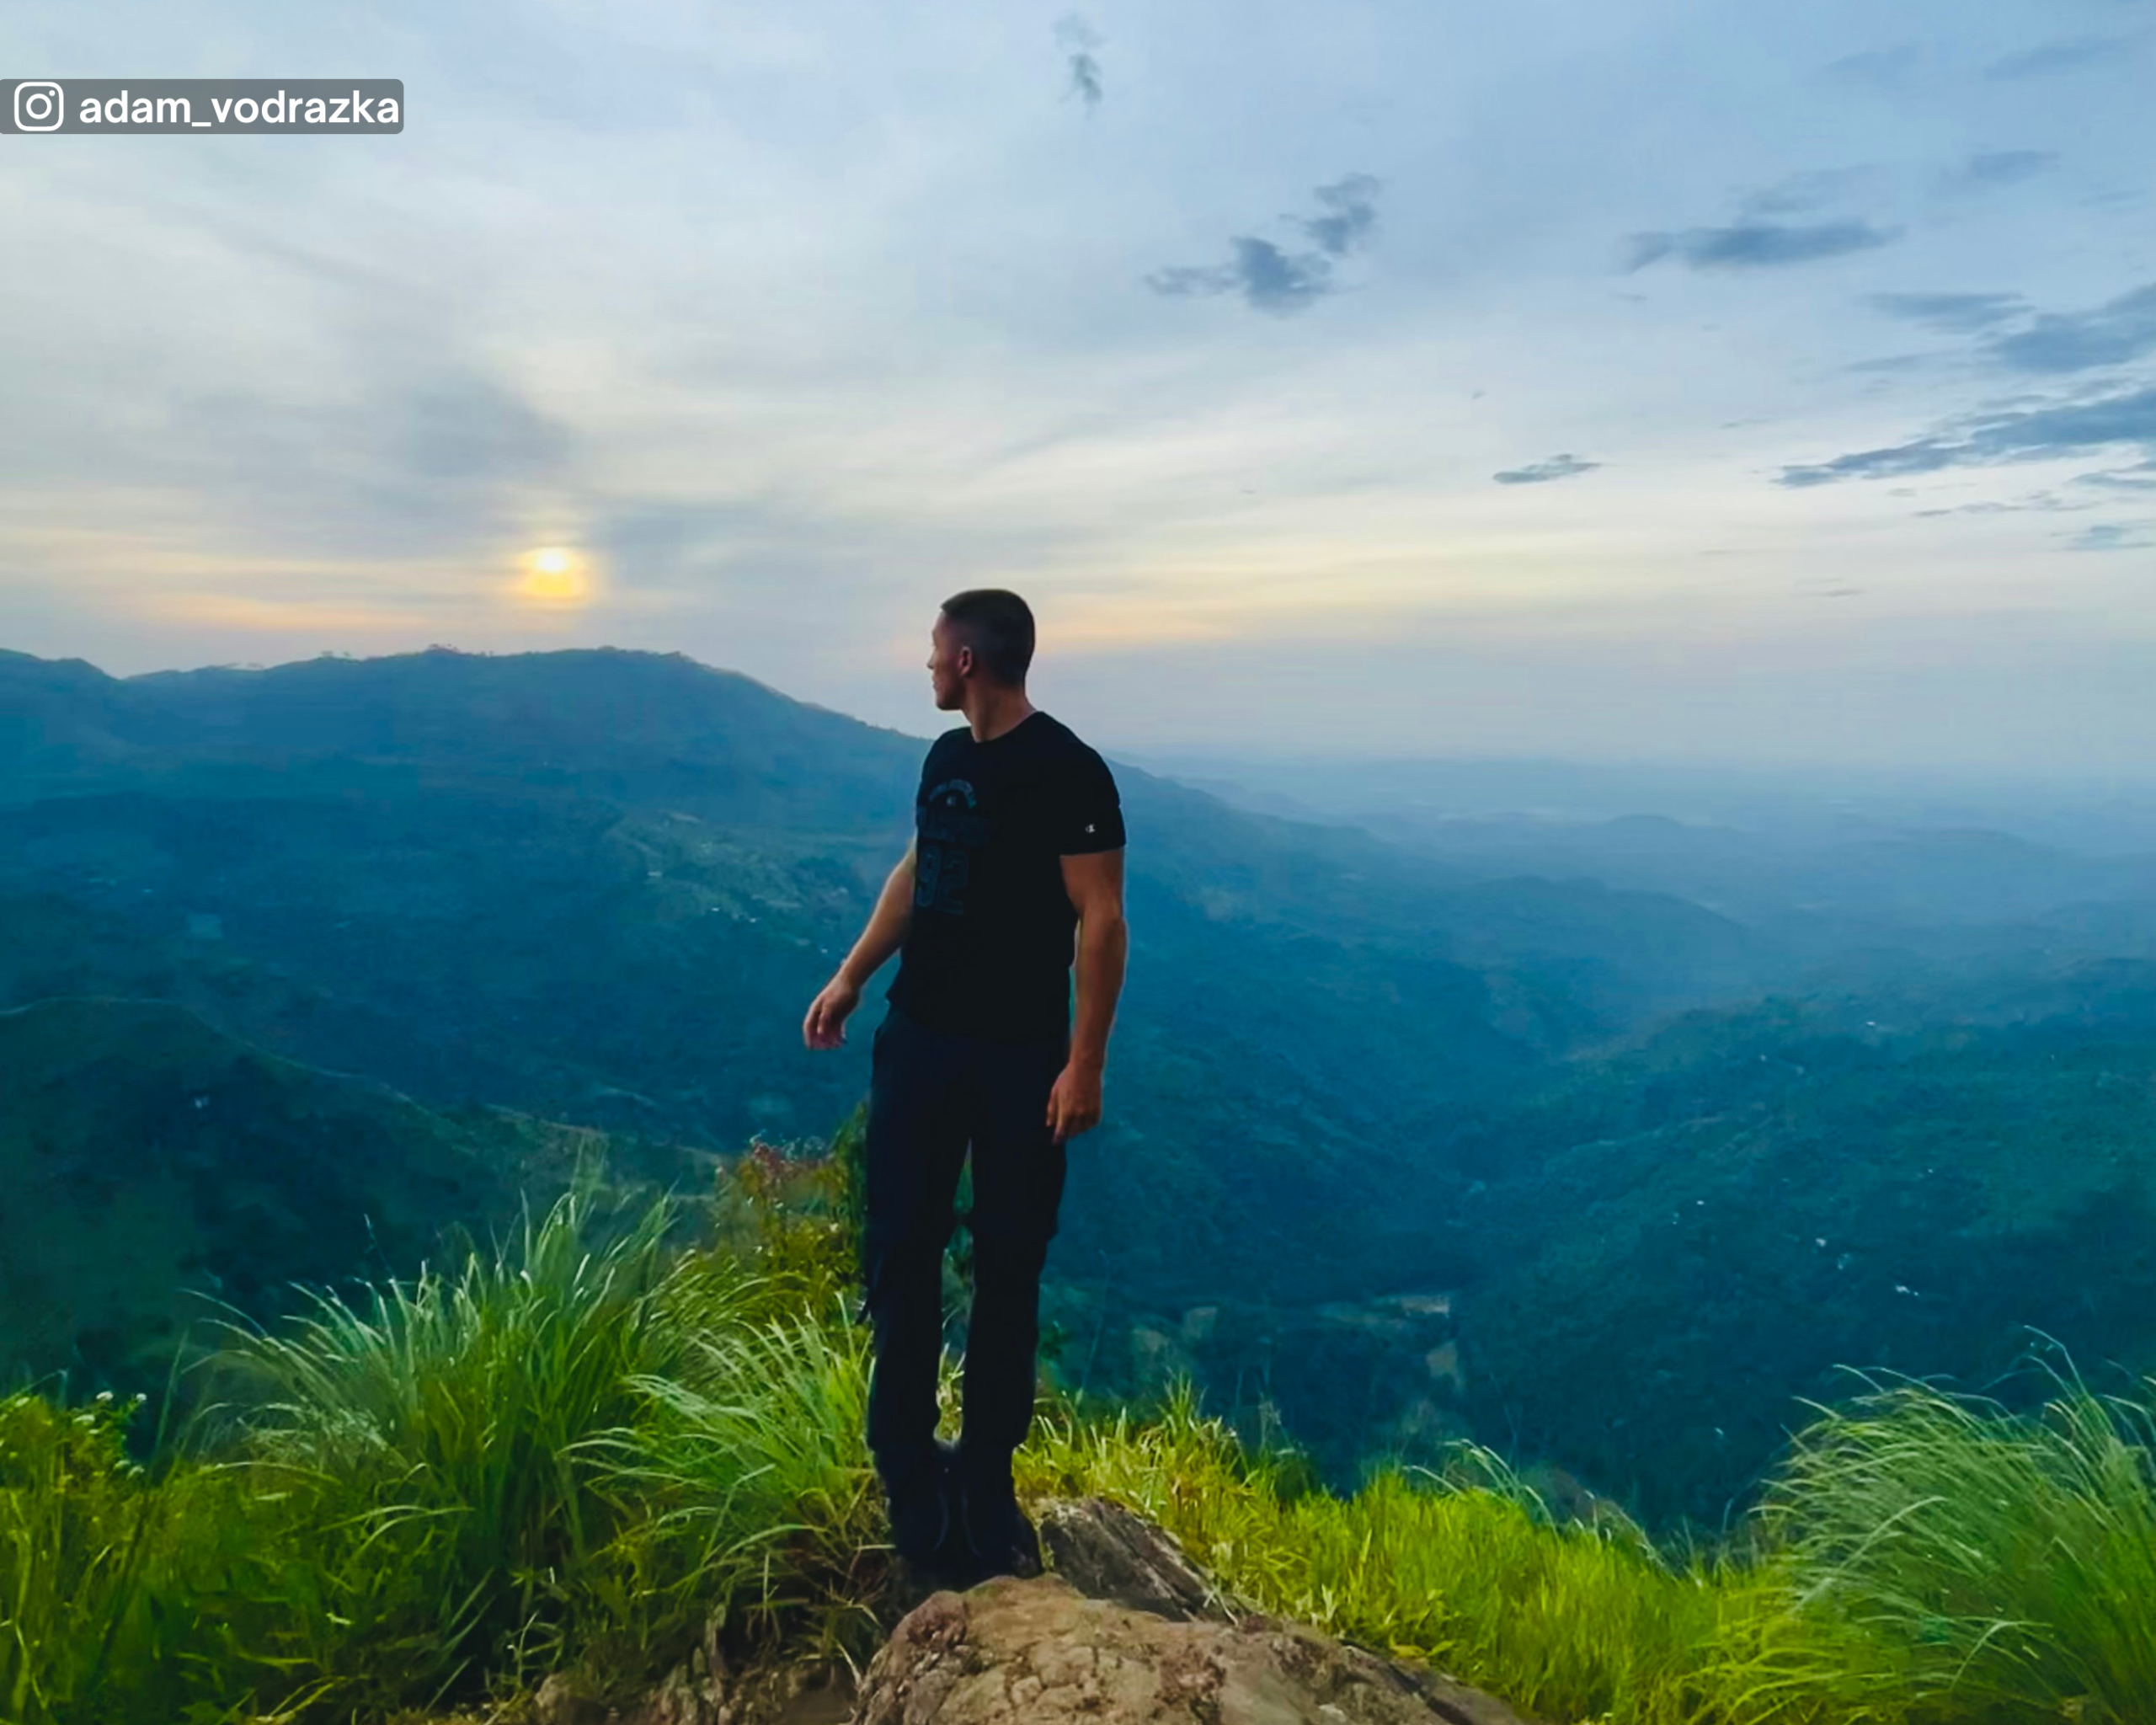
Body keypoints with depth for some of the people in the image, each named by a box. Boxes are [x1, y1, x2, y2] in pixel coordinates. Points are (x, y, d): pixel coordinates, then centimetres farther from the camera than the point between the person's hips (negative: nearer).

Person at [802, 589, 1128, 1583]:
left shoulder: (1067, 772, -14)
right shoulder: (946, 756, 9)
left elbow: (1101, 921, -16)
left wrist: (1084, 1064, -19)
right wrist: (851, 976, 17)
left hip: (1020, 1056, -6)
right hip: (920, 1037, 6)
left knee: (1008, 1270, 6)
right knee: (900, 1250, 7)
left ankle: (985, 1478, 24)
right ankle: (908, 1466, 23)